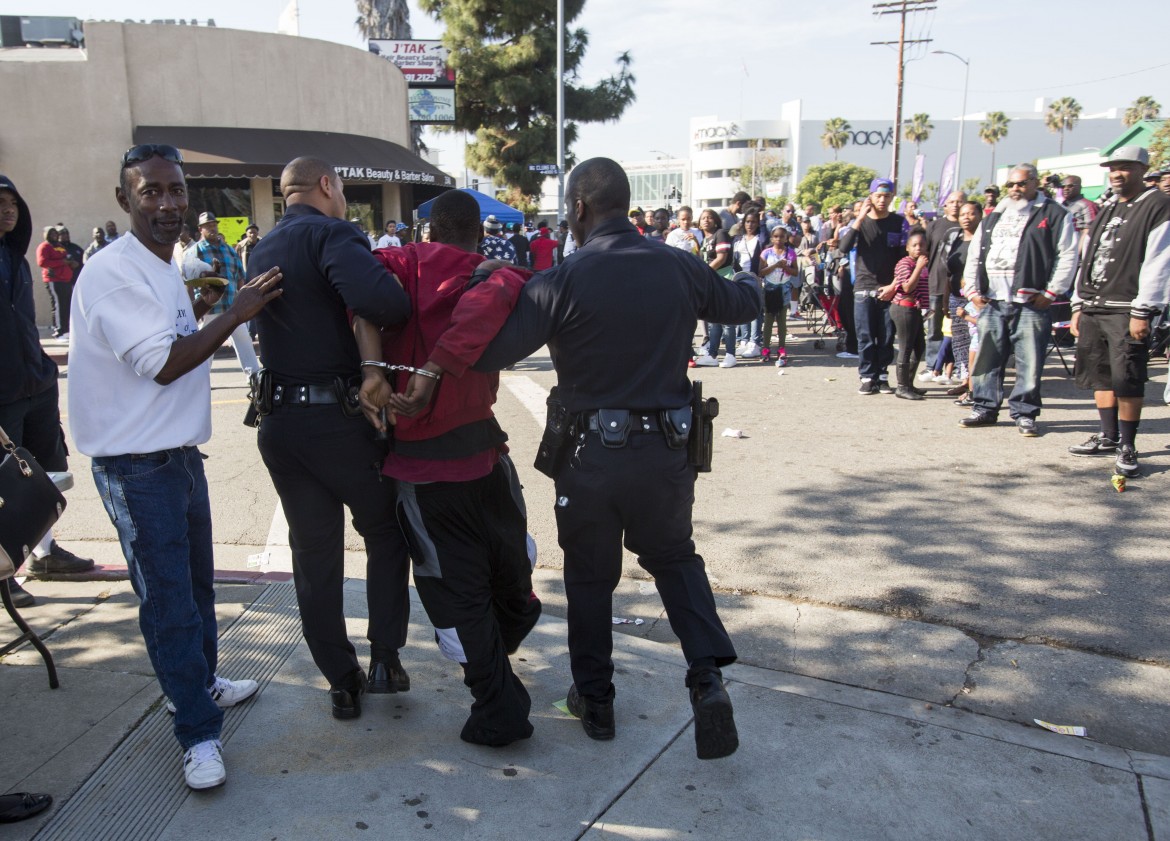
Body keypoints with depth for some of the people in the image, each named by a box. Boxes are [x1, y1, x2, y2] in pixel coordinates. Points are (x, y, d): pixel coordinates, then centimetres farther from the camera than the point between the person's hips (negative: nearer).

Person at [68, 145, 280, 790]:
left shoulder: (164, 268, 13)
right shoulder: (112, 271, -17)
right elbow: (160, 364, -22)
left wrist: (195, 312, 8)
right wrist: (235, 313, -20)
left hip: (181, 452, 9)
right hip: (138, 466, -9)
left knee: (196, 582, 21)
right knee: (168, 599, -1)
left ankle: (201, 682, 40)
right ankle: (198, 732, 11)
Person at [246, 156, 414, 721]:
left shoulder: (262, 251, 14)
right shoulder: (330, 233, -12)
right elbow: (379, 298, -31)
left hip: (279, 420, 6)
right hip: (336, 417, -6)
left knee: (313, 551, 13)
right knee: (385, 529, 15)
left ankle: (342, 681, 22)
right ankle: (385, 657, 13)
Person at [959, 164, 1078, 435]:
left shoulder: (1054, 215, 4)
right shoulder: (993, 217, 19)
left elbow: (1068, 256, -3)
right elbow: (974, 257, 19)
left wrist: (1051, 292, -9)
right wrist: (973, 290, 9)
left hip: (1031, 302, -4)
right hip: (991, 301, 4)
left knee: (1029, 361, -1)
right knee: (987, 358, 7)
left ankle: (1024, 414, 8)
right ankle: (985, 408, 17)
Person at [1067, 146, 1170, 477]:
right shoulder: (1107, 210, 20)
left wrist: (1142, 311, -16)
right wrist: (1078, 305, 14)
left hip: (1126, 310, -7)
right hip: (1092, 309, 7)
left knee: (1127, 381, -8)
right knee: (1100, 376, 11)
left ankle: (1127, 448, 0)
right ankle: (1109, 437, 22)